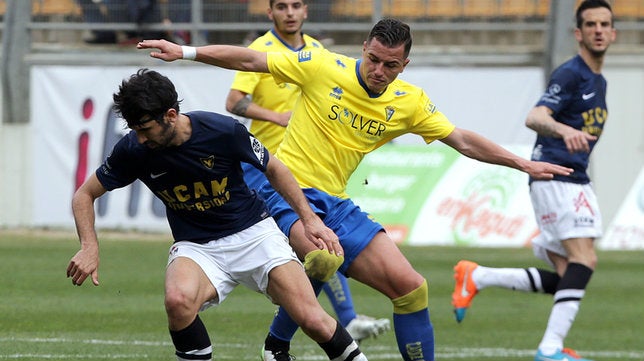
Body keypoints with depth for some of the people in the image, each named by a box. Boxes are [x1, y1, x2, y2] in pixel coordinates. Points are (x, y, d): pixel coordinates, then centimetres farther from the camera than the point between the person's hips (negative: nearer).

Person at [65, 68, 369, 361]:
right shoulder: (133, 149, -13)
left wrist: (309, 217, -2)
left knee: (312, 320, -15)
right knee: (178, 301, -34)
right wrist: (89, 247, -15)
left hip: (253, 234, -1)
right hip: (195, 247, 1)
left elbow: (273, 169, 1)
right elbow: (85, 195, 1)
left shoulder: (224, 131, -18)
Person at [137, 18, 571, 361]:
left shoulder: (410, 102, 3)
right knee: (323, 257, -36)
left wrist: (522, 163, 5)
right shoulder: (323, 67, -9)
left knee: (410, 286, -4)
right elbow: (250, 60, -5)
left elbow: (462, 140, 10)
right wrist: (186, 52, -10)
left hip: (336, 204, 5)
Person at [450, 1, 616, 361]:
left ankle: (477, 277, 14)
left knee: (566, 280, 4)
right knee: (584, 258, -23)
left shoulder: (599, 81, 18)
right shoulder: (570, 74, -11)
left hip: (577, 182, 9)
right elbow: (535, 118, -27)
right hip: (554, 178, -9)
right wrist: (565, 130, -45)